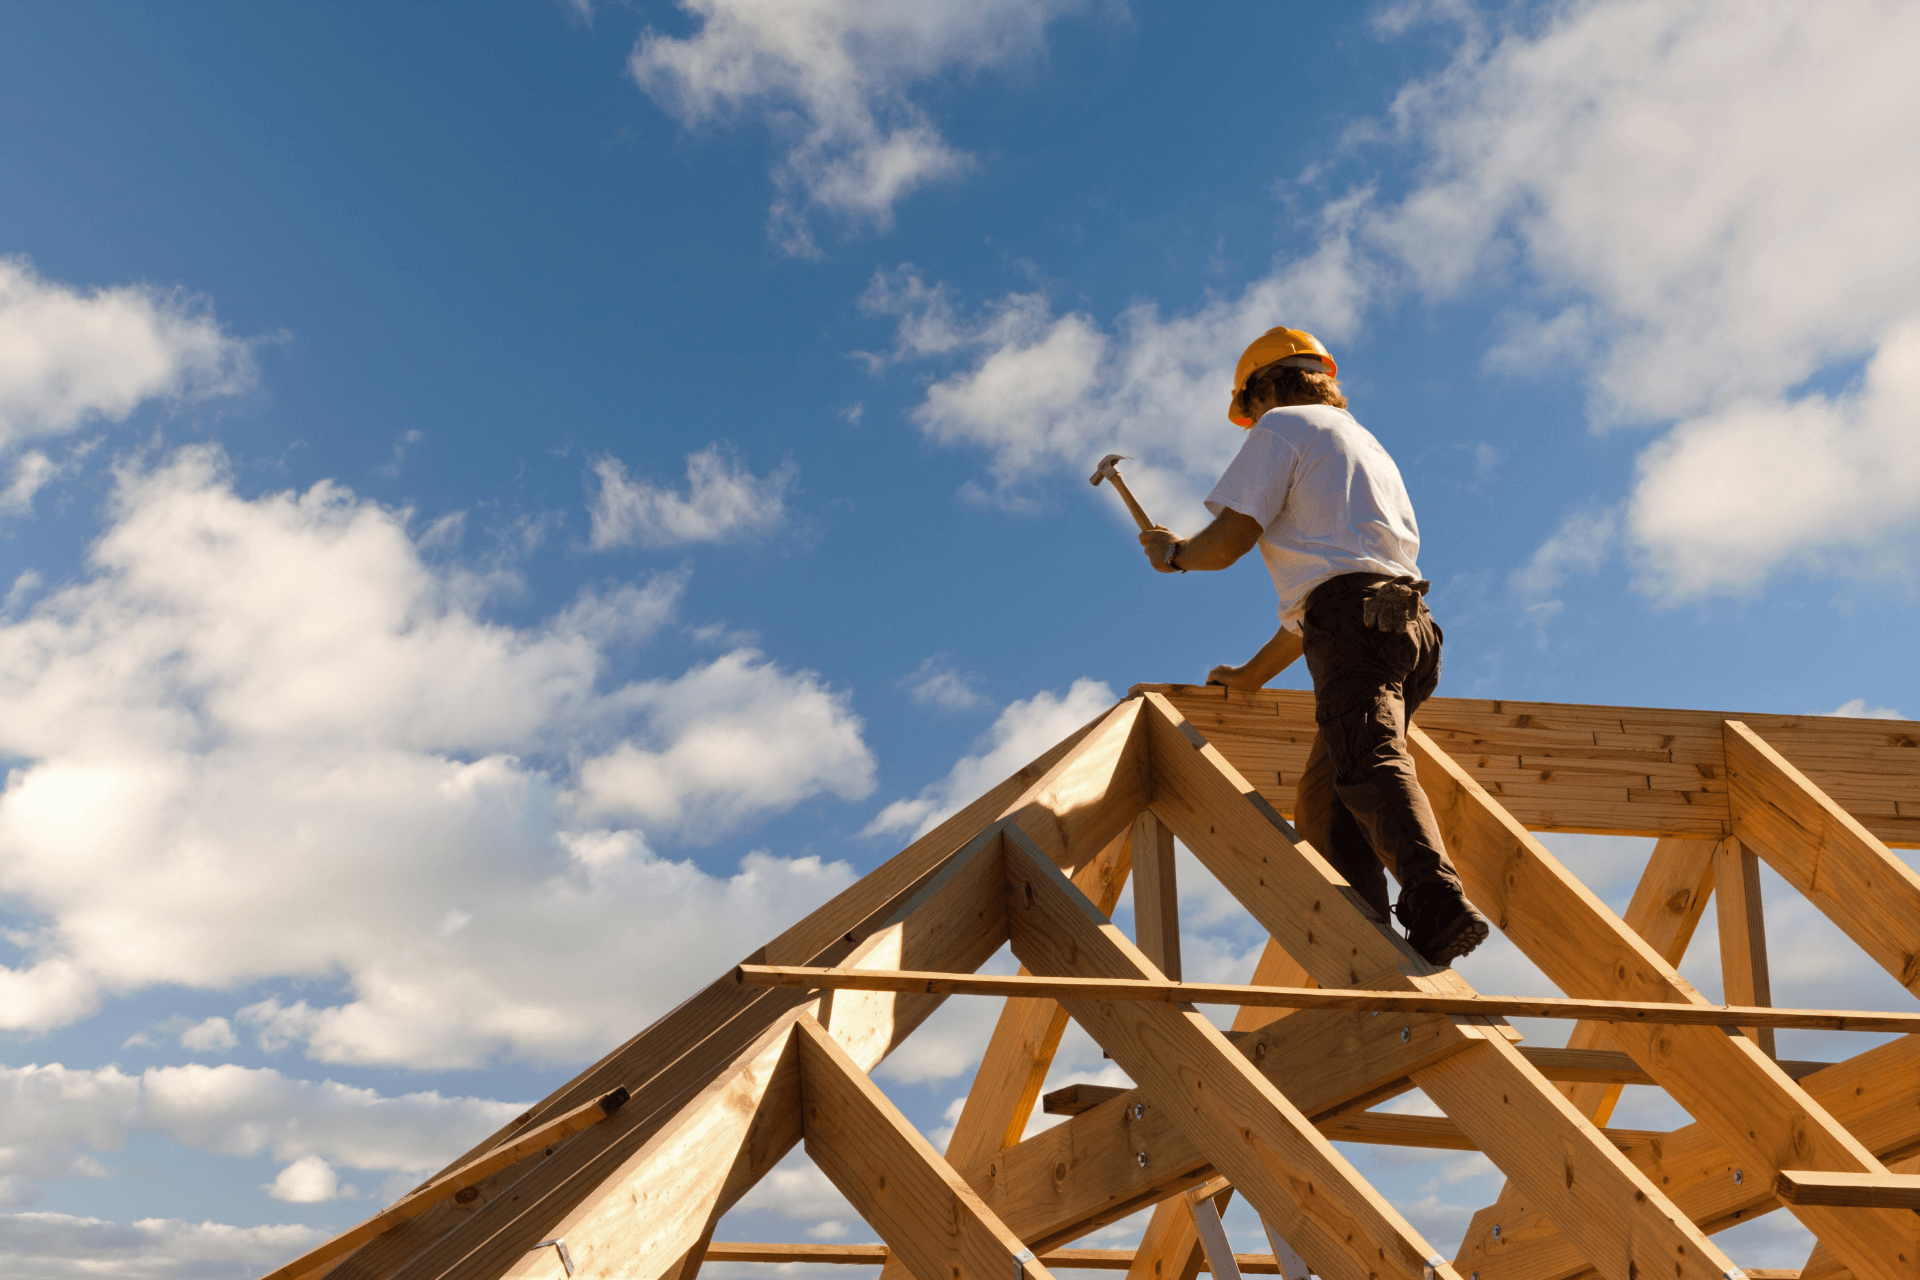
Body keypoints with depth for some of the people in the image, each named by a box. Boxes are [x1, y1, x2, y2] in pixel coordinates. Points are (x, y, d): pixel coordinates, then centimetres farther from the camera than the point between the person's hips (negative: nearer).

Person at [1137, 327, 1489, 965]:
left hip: (1356, 621, -8)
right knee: (1319, 805, 9)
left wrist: (1174, 552, 23)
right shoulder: (1368, 446, 38)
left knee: (1370, 764, -27)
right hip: (1406, 622, 8)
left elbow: (1227, 542, 0)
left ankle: (1438, 904, -49)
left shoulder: (1284, 425, 12)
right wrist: (1251, 674, 46)